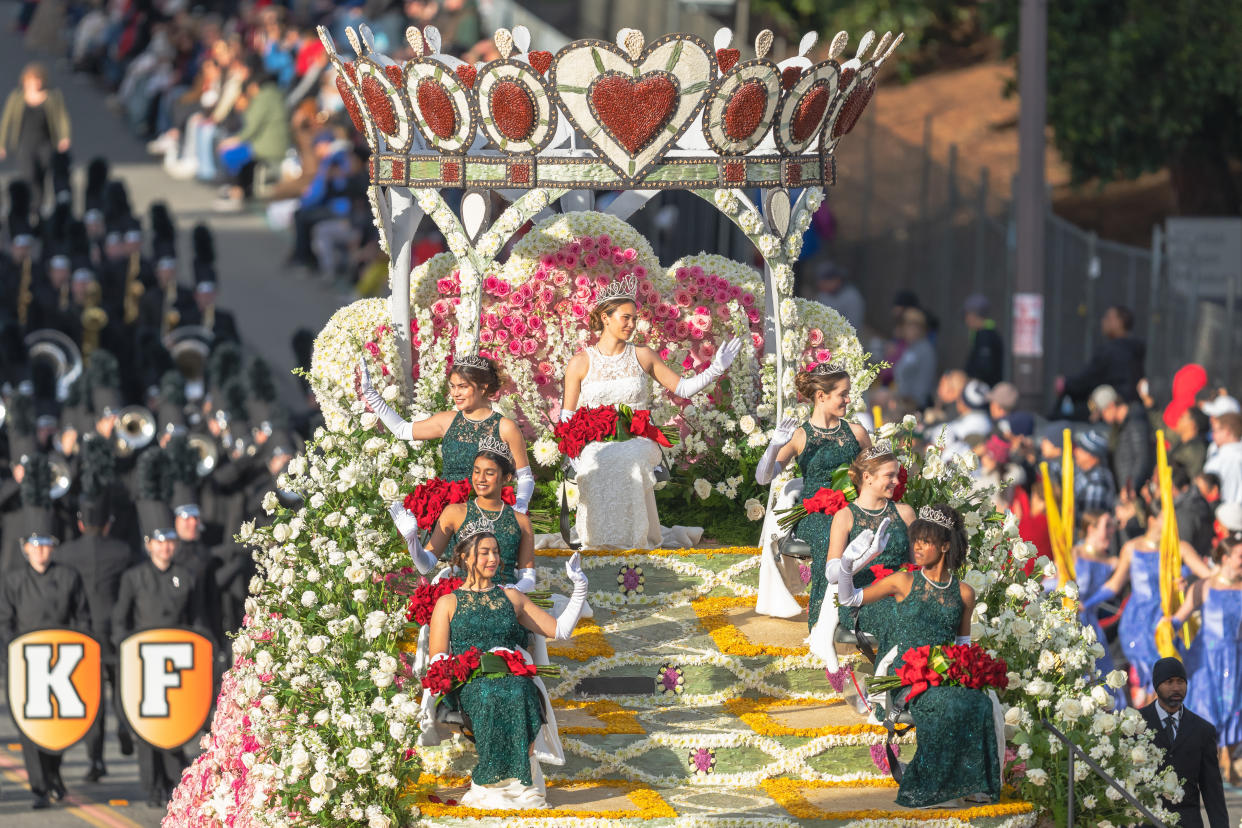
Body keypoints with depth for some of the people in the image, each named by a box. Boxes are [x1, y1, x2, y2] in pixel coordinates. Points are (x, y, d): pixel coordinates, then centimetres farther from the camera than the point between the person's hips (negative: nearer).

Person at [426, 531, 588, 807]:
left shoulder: (512, 598, 25)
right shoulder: (448, 603, 17)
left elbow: (559, 629, 22)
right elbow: (438, 660, 10)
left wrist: (580, 587, 15)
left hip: (514, 678, 2)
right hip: (469, 683, -2)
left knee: (519, 695, -37)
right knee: (489, 696, -39)